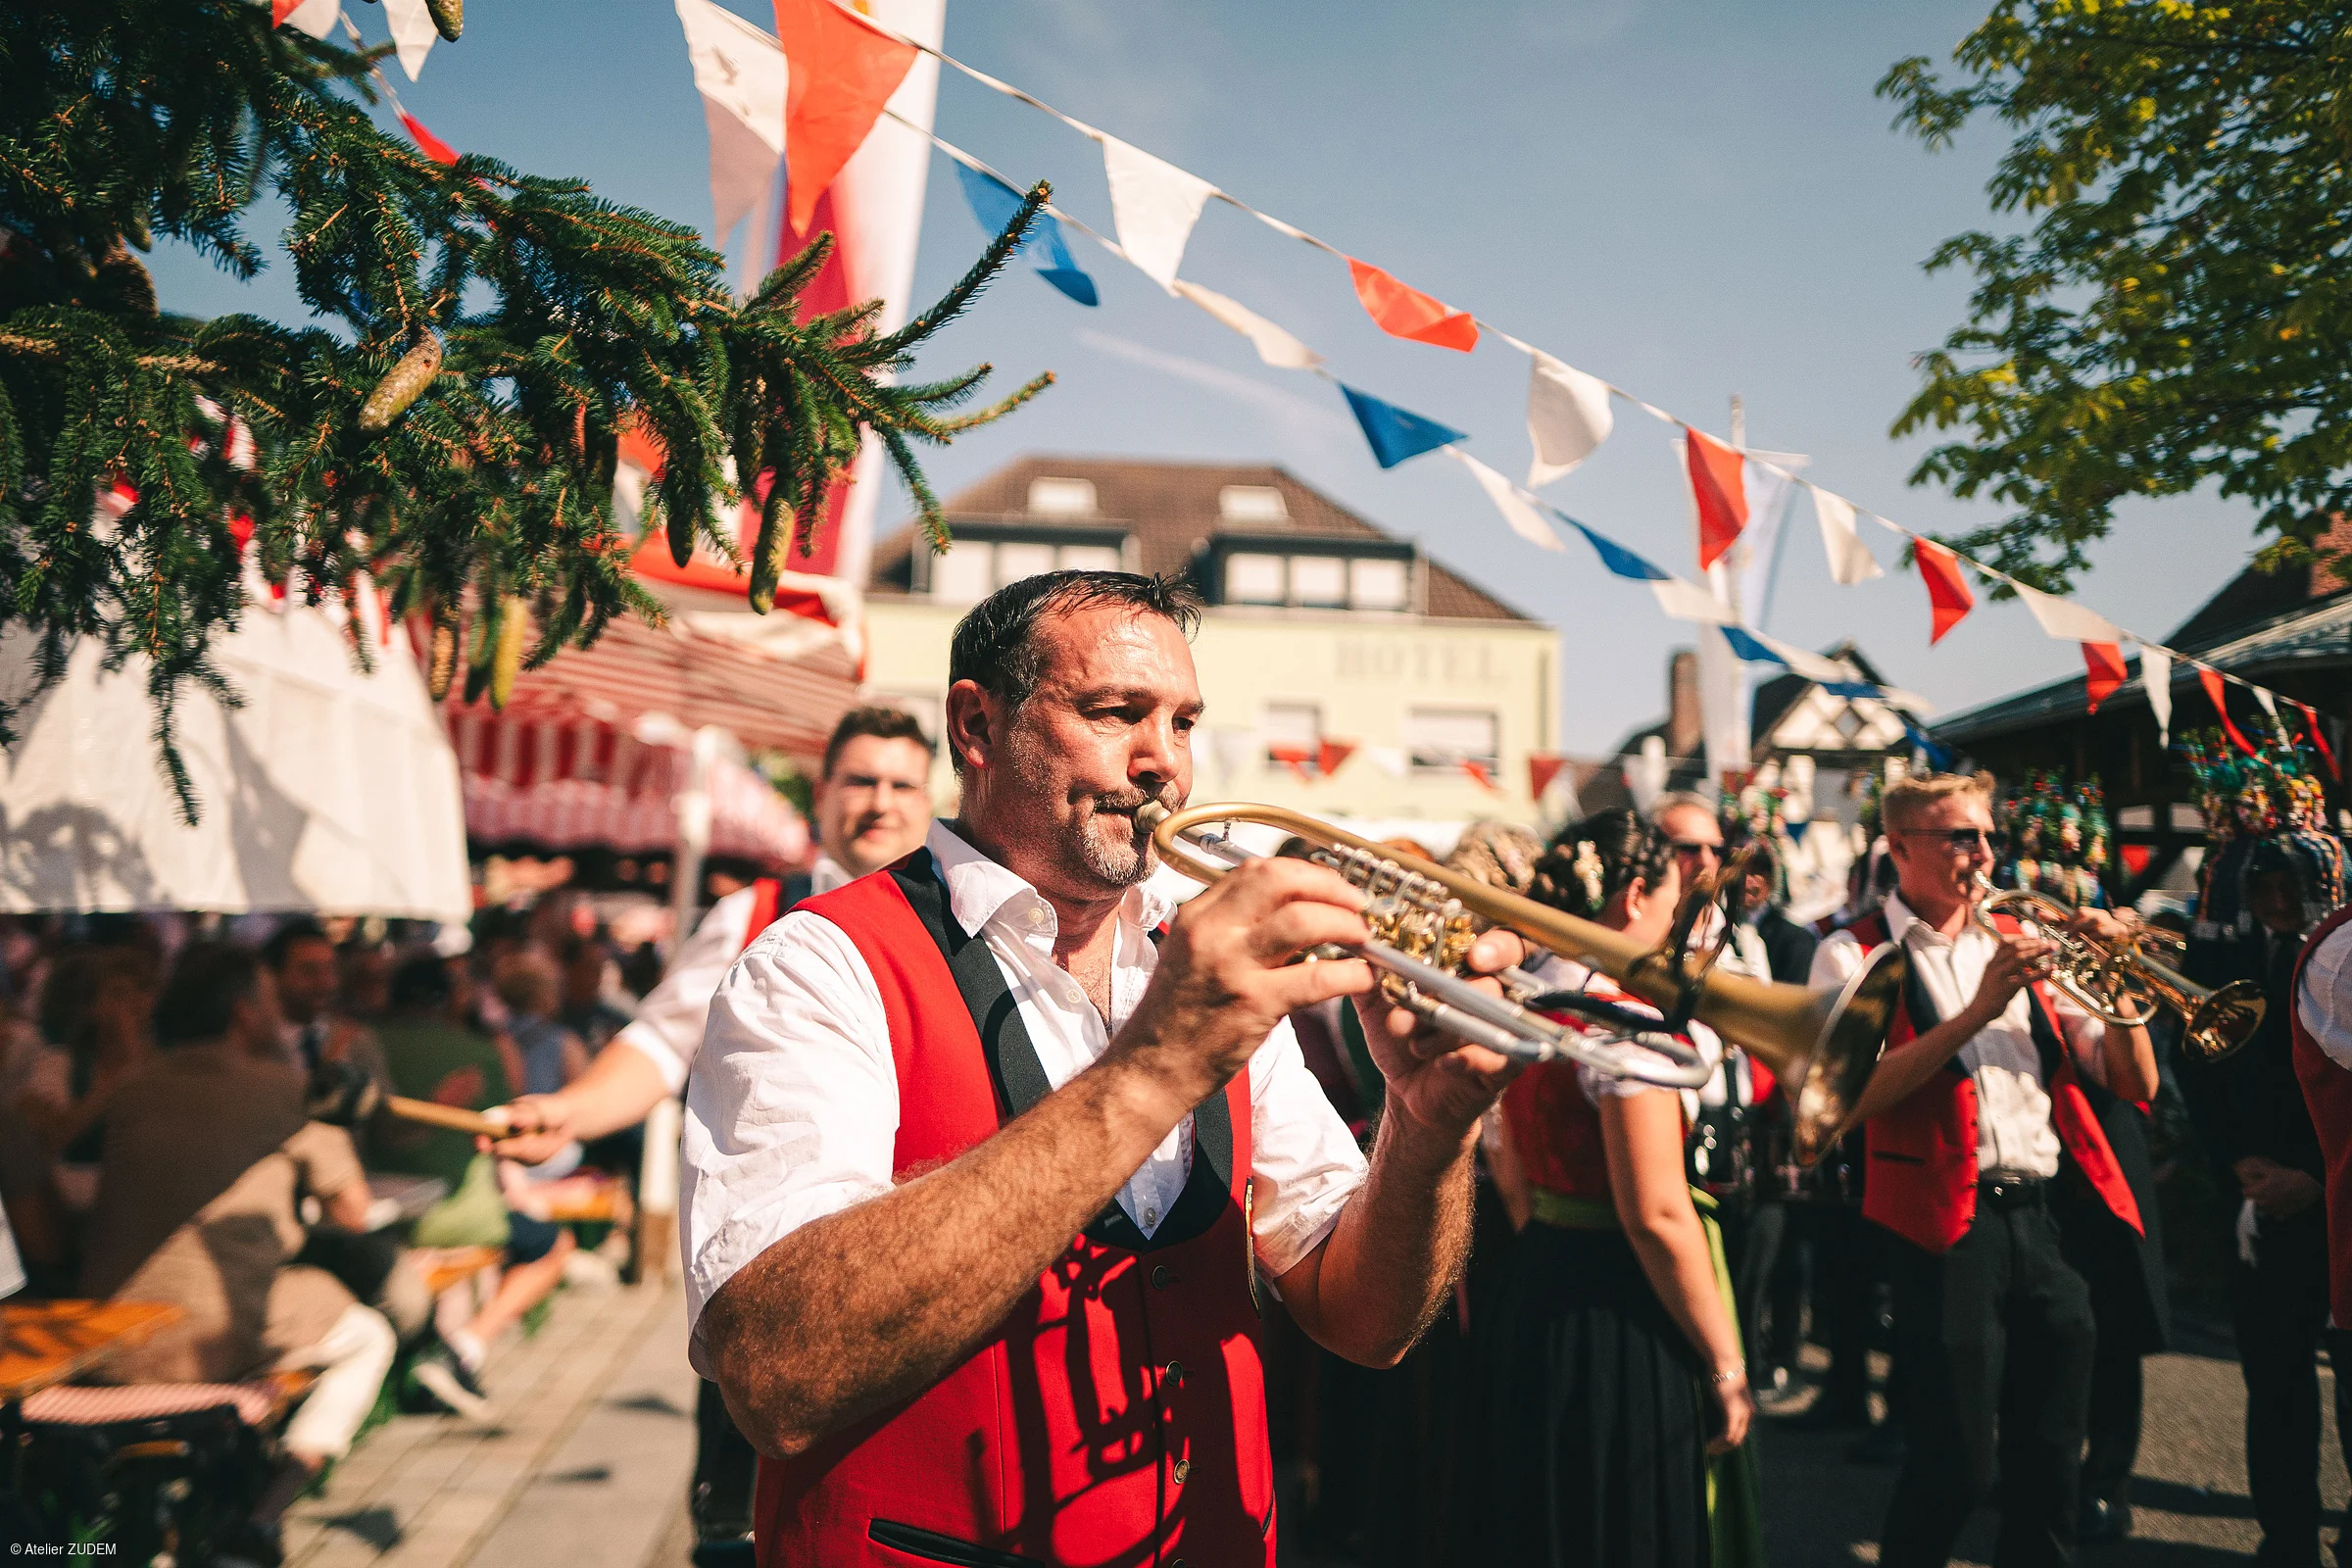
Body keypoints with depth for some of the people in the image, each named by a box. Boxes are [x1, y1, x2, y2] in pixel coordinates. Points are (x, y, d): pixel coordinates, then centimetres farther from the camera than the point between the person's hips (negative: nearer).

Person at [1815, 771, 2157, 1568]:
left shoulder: (2018, 944, 15)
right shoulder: (1854, 954, 0)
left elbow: (2135, 1083, 12)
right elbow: (1854, 1095, -16)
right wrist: (1977, 1011, -21)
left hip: (2050, 1221, 5)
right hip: (1947, 1226, -5)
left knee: (2050, 1464, 11)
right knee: (1956, 1467, -4)